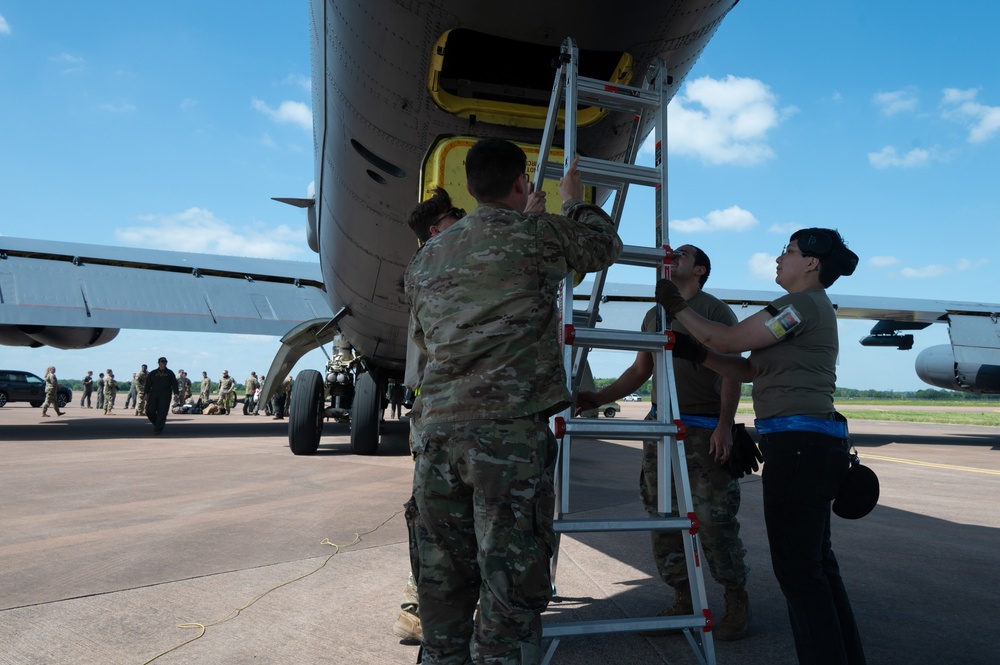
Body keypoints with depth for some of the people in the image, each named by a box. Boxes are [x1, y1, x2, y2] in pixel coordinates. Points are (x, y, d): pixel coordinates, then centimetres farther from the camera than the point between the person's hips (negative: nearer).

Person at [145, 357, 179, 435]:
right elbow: (148, 383, 8)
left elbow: (174, 383, 4)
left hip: (165, 395, -2)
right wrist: (146, 393, -5)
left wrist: (175, 393, -9)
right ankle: (156, 423, 18)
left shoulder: (170, 373, 10)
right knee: (149, 410, -7)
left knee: (162, 412, -11)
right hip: (154, 394, 2)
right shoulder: (152, 373, 13)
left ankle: (158, 428, -7)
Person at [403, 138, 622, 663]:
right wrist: (574, 200, 38)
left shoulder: (425, 258, 17)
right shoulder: (536, 234, 2)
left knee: (444, 586, 13)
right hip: (511, 430, -5)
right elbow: (605, 245, 19)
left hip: (437, 431, 6)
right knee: (510, 588, 1)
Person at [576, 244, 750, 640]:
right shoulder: (654, 315, 18)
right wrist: (599, 398, 6)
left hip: (705, 429, -5)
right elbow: (639, 371, 18)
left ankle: (736, 601, 9)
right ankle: (683, 601, 15)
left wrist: (725, 425, -17)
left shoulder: (715, 310, 2)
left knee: (713, 519, -8)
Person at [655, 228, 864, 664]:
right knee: (816, 563, 17)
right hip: (809, 445, 10)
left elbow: (726, 340, -12)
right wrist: (696, 353, 13)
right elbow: (748, 370, 18)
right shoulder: (811, 309, 21)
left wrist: (677, 308, -1)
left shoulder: (803, 304, -10)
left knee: (796, 567, -3)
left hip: (799, 444, -10)